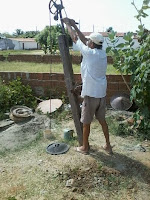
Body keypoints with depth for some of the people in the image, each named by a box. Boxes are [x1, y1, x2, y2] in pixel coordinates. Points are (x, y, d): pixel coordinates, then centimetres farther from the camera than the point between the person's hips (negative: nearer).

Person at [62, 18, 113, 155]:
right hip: (102, 93, 7)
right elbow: (83, 39, 15)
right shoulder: (103, 53, 6)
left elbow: (75, 38, -2)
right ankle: (108, 145, 28)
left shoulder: (89, 52, -15)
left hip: (91, 94, -7)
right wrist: (74, 25, 18)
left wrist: (68, 24, 12)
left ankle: (85, 147, 25)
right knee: (102, 120, 18)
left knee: (86, 122, 9)